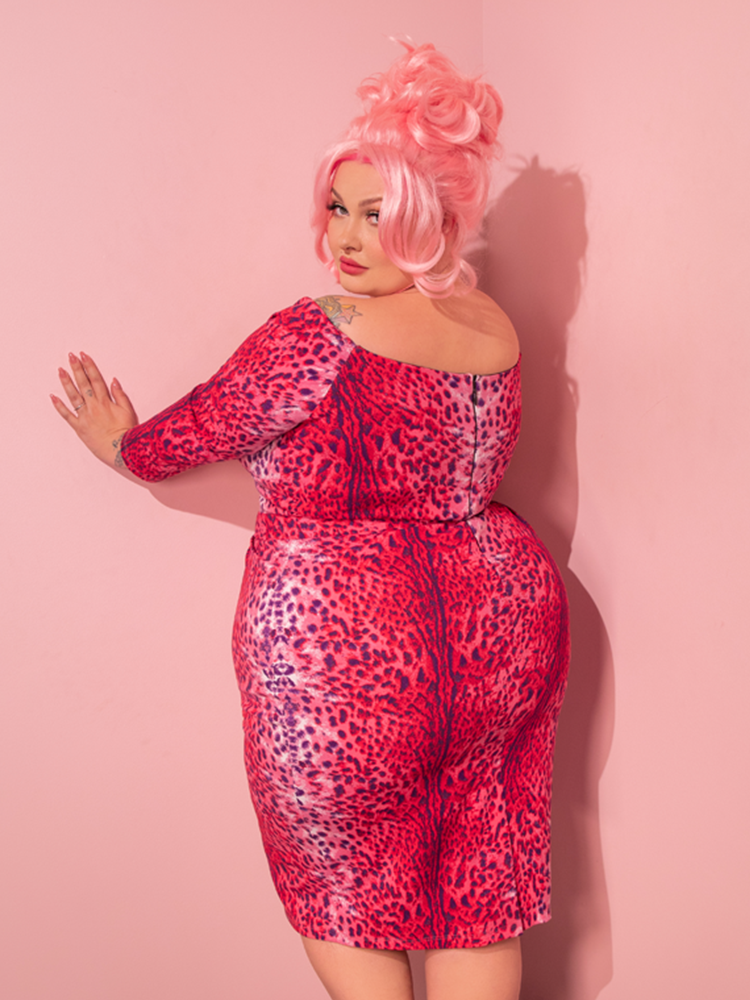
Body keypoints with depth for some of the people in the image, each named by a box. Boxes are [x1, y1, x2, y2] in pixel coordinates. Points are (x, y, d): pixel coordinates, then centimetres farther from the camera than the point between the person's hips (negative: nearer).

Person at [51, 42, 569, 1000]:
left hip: (343, 650, -7)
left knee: (344, 894, 17)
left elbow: (198, 428, -7)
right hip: (504, 621, 7)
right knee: (480, 891, 18)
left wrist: (123, 447, 13)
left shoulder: (316, 339, -18)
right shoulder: (496, 328, 4)